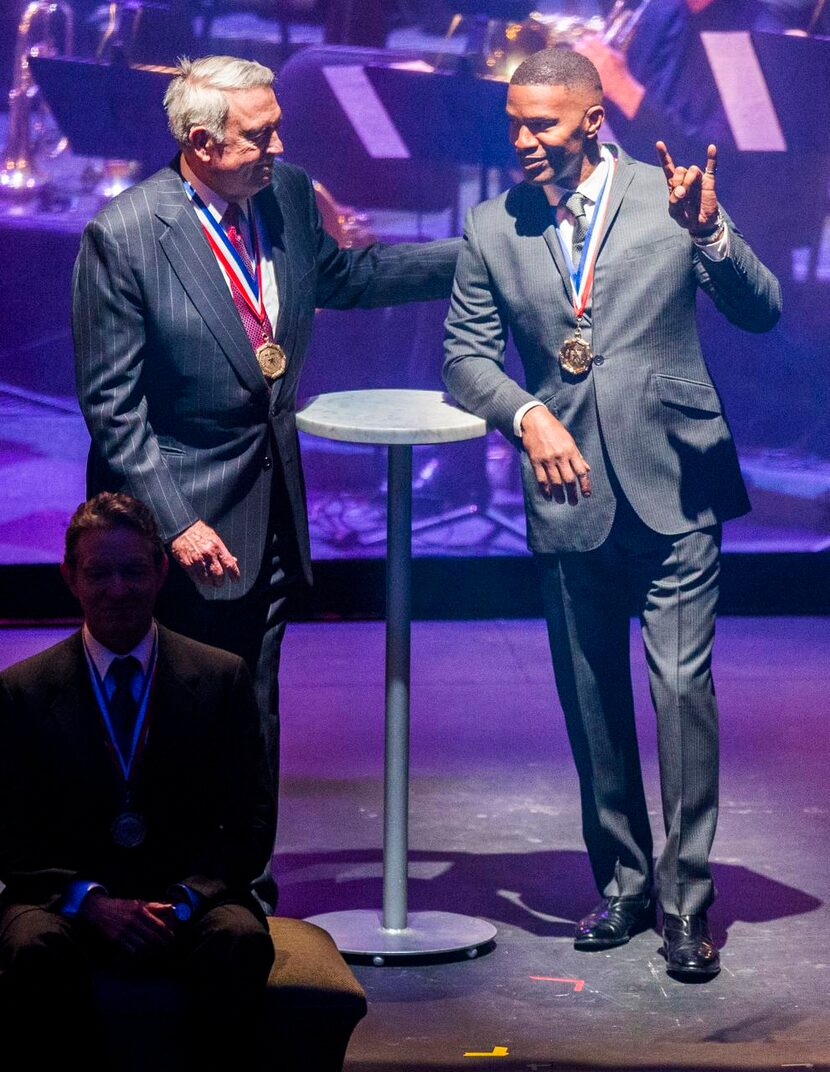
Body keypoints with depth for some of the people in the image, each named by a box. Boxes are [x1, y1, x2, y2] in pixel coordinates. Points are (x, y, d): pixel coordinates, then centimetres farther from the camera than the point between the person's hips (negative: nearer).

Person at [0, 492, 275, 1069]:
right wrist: (91, 901, -15)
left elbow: (252, 825, 4)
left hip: (191, 897, 0)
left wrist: (184, 901, -14)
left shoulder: (223, 678, 6)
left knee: (241, 940, -34)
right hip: (70, 901, 0)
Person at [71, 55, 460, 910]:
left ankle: (249, 890, 26)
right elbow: (110, 403, -14)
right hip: (182, 523, -6)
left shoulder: (287, 194, 1)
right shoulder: (122, 236, -16)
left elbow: (347, 275, 21)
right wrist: (175, 521, -18)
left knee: (254, 718, 14)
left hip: (270, 511, 6)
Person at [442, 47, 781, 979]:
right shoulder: (494, 227, 4)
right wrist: (526, 415, -14)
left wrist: (708, 234, -24)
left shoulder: (668, 196, -3)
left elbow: (761, 311, -6)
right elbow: (466, 352, 5)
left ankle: (686, 900, -3)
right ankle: (623, 881, 25)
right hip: (569, 494, 3)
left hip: (672, 488, -3)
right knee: (592, 701, 11)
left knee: (683, 685, -10)